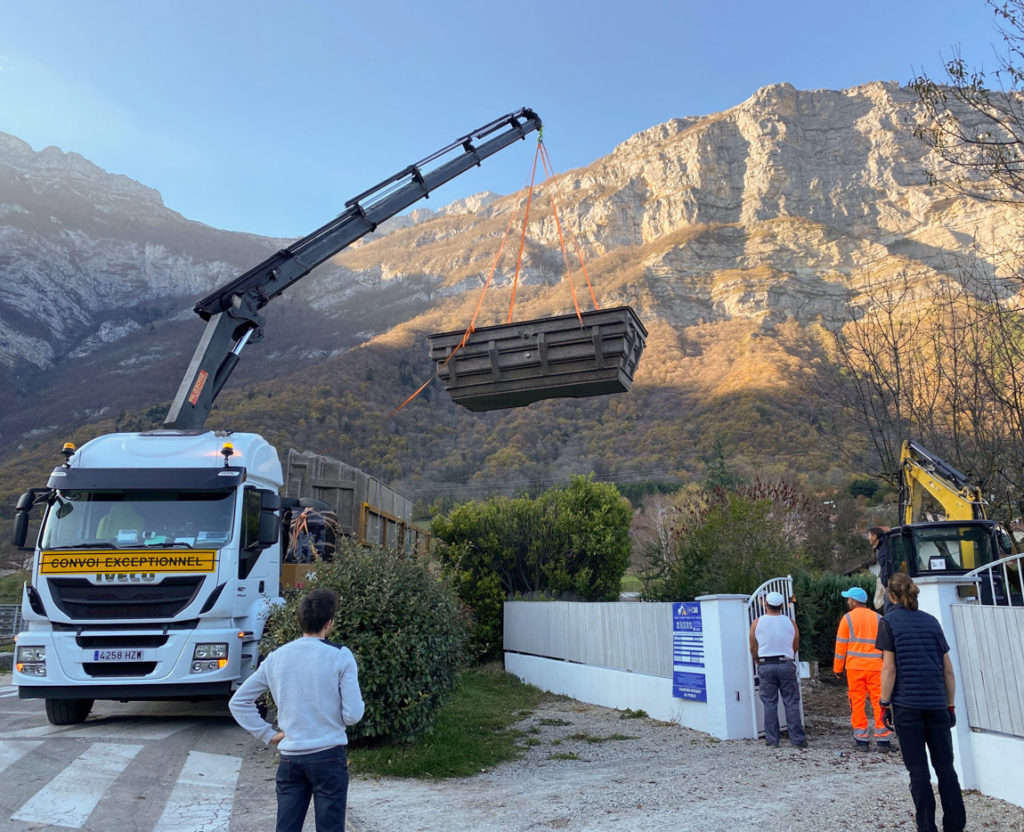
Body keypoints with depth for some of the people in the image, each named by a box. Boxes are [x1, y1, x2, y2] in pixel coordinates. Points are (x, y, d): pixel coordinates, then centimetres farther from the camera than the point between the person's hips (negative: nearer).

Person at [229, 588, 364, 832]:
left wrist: (268, 734, 8)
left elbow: (238, 702, 10)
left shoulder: (276, 657, 3)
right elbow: (353, 715, -11)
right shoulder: (340, 656, -10)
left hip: (290, 758, 4)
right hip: (328, 756, -4)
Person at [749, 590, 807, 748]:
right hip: (786, 665, 1)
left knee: (769, 704, 5)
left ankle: (772, 740, 7)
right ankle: (797, 739, 5)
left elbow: (753, 648, 4)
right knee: (791, 703, 5)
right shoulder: (789, 623, 2)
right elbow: (796, 647, 10)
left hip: (766, 666, 0)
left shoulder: (757, 623, -2)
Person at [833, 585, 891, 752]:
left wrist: (837, 668, 10)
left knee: (857, 702, 4)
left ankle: (862, 739, 5)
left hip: (854, 666, -2)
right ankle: (883, 739, 2)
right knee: (878, 702, 4)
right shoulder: (878, 618, 8)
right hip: (876, 667, 2)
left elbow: (841, 645, 2)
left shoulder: (848, 618, 1)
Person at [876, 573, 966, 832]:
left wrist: (884, 704, -2)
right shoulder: (931, 621, 9)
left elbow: (889, 668, -8)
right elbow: (948, 669, 9)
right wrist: (950, 705, 16)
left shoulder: (889, 621, -3)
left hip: (907, 704, -4)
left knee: (918, 770, 3)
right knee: (945, 767, 11)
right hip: (936, 704, 4)